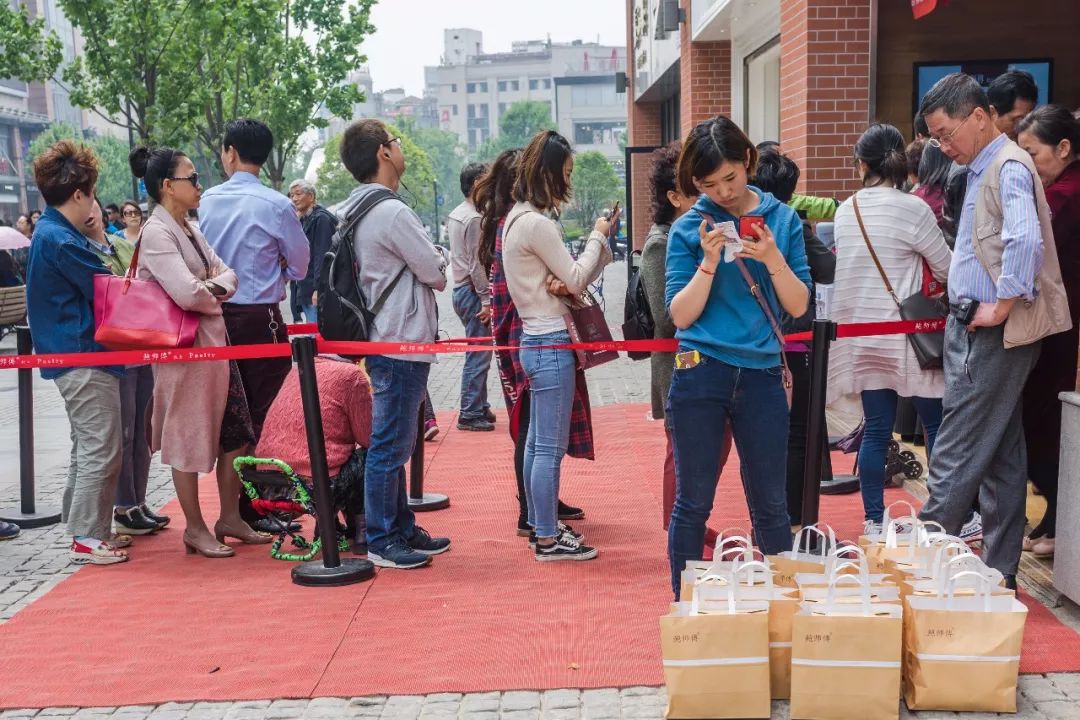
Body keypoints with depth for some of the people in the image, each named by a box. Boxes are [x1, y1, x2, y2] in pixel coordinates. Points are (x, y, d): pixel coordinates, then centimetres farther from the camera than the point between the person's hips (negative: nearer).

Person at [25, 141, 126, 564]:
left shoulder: (51, 232, 14)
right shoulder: (61, 239, -17)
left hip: (74, 355, 11)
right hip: (83, 355, -11)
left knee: (88, 448, 17)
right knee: (101, 449, -6)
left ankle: (88, 528, 25)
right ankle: (87, 537, -1)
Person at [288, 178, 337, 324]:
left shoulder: (321, 218, -9)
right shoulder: (303, 220, 18)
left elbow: (322, 255, -17)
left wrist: (318, 288, -22)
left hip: (317, 290, -9)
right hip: (304, 289, 9)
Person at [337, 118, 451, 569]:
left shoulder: (354, 211, 11)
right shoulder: (393, 212, -18)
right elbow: (437, 274, -12)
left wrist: (424, 266, 7)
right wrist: (435, 266, 7)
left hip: (383, 340, 10)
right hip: (403, 344, -10)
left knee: (395, 443, 17)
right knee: (389, 445, -2)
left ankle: (402, 529, 27)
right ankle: (381, 541, 7)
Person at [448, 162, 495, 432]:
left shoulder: (455, 215, 14)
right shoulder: (474, 219, -16)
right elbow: (476, 264, -19)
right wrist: (486, 300, -17)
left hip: (461, 289, 10)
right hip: (472, 291, -10)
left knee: (477, 354, 17)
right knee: (478, 355, -6)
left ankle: (480, 407, 23)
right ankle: (470, 414, -3)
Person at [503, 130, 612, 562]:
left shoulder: (518, 217, 13)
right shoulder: (537, 223, -18)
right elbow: (576, 281, -12)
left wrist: (598, 242, -2)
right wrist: (597, 238, -1)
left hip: (536, 341, 11)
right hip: (551, 344, -11)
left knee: (537, 442, 16)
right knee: (551, 448, -3)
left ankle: (539, 526, 25)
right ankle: (548, 539, 5)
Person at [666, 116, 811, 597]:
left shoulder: (782, 219, 5)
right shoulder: (689, 229, 0)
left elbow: (798, 306, 3)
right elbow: (680, 314, -4)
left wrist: (773, 259, -13)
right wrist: (709, 262, -16)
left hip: (761, 374, 1)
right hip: (700, 373, -1)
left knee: (771, 505, 9)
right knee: (693, 503, 6)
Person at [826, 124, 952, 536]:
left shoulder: (846, 210, 4)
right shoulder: (912, 209, -12)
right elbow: (947, 269, -6)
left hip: (863, 334, 5)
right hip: (904, 334, -5)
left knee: (876, 430, 9)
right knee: (938, 425, 6)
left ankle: (873, 521, 12)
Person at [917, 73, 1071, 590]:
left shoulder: (1009, 167, -14)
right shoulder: (981, 170, 16)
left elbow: (1025, 241, -29)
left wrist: (1002, 306, -20)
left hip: (995, 335, -10)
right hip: (978, 332, 10)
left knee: (956, 457, -6)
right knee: (1001, 459, 13)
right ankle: (999, 575, 21)